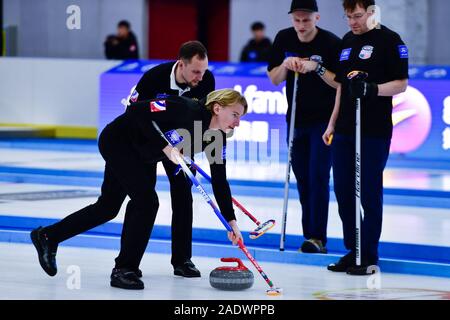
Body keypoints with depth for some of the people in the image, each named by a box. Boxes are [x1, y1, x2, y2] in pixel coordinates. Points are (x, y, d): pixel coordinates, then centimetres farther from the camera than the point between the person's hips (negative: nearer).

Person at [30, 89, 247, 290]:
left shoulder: (217, 138, -11)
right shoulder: (186, 110, -33)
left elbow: (219, 182, -6)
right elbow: (137, 111, -35)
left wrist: (231, 221, -11)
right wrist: (164, 146, -39)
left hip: (140, 154, 8)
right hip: (118, 141, -8)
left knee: (108, 207, 16)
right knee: (147, 201, -17)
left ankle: (47, 236, 32)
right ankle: (123, 270, -7)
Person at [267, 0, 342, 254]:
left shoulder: (332, 43, -14)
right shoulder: (284, 39, 0)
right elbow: (275, 79, 5)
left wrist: (317, 67, -26)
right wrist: (286, 65, -15)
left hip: (324, 120, -5)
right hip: (296, 118, 5)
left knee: (318, 177, -12)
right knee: (302, 178, 7)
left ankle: (317, 237, -13)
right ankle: (310, 233, 14)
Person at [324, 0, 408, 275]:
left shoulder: (390, 40, -6)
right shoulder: (348, 41, 16)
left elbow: (401, 84, -9)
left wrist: (373, 89, -25)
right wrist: (333, 123, 19)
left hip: (375, 131, -7)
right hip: (345, 129, 7)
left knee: (369, 193, -4)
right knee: (343, 190, 7)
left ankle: (369, 257, 3)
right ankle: (353, 250, 16)